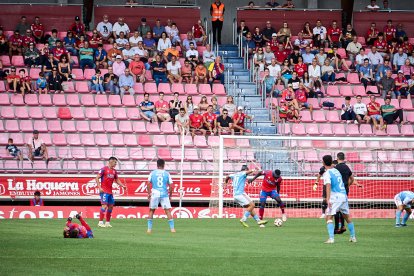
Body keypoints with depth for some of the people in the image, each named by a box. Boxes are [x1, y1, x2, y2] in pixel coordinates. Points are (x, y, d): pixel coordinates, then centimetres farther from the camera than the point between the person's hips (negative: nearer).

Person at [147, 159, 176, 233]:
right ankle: (172, 228, -2)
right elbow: (171, 186, 1)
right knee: (168, 211, 3)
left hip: (155, 194, 0)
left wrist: (149, 194, 8)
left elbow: (148, 184, 0)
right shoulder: (166, 174, 4)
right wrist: (170, 195, 12)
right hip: (164, 194, 0)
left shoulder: (152, 173, 5)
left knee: (151, 211, 10)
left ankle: (149, 229, 7)